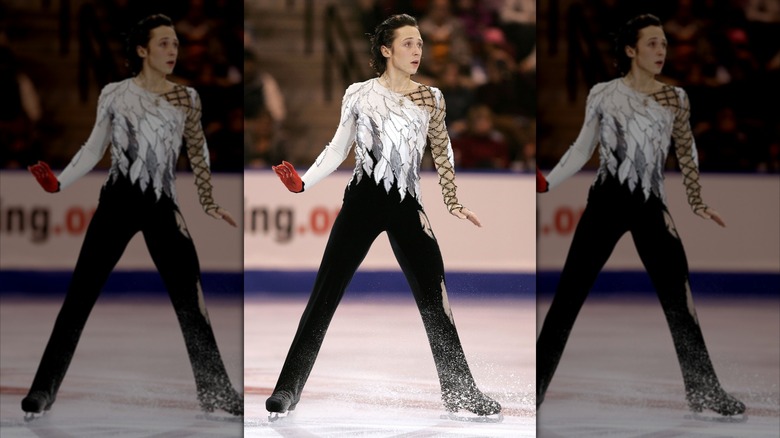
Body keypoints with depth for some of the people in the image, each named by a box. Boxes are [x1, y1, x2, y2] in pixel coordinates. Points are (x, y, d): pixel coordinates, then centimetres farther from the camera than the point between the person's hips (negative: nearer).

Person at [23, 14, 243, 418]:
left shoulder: (186, 99, 5)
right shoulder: (115, 95, 0)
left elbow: (198, 154, 11)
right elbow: (93, 150, 6)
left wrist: (208, 204, 6)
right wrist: (58, 183, -6)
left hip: (162, 207, 1)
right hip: (117, 203, -1)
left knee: (191, 301, -2)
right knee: (79, 296, -2)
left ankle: (218, 395, 7)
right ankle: (42, 392, 3)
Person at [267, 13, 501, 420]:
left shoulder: (430, 99, 7)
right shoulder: (359, 95, 3)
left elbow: (443, 156, 13)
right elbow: (337, 149, 8)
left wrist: (453, 204, 5)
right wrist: (303, 182, -5)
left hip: (407, 207, 1)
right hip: (362, 202, -1)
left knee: (435, 300, -1)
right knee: (324, 295, -3)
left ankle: (460, 392, 10)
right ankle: (287, 390, 2)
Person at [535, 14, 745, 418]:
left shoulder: (675, 99, 4)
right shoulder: (603, 95, 1)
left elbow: (687, 154, 12)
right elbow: (582, 150, 8)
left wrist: (697, 204, 8)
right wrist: (545, 183, 0)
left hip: (650, 207, 1)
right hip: (605, 203, -1)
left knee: (679, 300, -1)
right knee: (567, 296, -2)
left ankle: (704, 393, 8)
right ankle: (534, 388, 5)